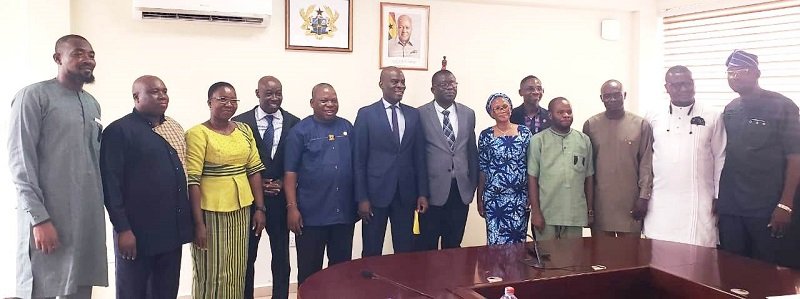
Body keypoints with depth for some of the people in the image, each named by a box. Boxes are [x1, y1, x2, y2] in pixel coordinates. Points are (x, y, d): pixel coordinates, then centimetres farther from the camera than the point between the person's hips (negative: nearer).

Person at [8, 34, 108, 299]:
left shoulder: (92, 104, 16)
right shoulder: (34, 96, -4)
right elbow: (20, 161, -10)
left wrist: (100, 204, 8)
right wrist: (40, 218, -17)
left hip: (89, 218, 6)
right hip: (48, 218, -6)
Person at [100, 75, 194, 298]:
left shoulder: (175, 128, 13)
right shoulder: (119, 130, -8)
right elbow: (110, 184, -12)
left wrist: (187, 219, 13)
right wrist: (122, 229, -16)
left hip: (172, 229, 6)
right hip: (137, 231, -6)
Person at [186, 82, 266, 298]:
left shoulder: (245, 130, 7)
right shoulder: (197, 134, -10)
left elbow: (254, 170, 10)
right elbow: (192, 180, -14)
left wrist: (260, 208, 5)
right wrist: (198, 222, -17)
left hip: (241, 209, 5)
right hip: (211, 211, -5)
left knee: (236, 271, 14)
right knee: (211, 272, 6)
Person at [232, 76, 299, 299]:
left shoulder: (294, 123, 1)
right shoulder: (240, 122, -4)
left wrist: (282, 183, -10)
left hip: (281, 198, 2)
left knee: (281, 256, 11)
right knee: (246, 257, 11)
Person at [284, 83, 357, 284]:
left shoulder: (347, 128, 8)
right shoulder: (301, 130, -3)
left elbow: (356, 165, 13)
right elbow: (291, 172, -6)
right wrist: (292, 207, -12)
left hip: (344, 211, 4)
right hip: (312, 213, -3)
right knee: (309, 269, 6)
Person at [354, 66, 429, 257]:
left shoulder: (414, 114, 8)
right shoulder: (366, 114, -2)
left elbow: (419, 156, 8)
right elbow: (359, 159, -4)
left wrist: (423, 193, 3)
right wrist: (362, 197, -8)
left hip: (406, 193, 3)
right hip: (376, 192, -3)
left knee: (405, 251, 9)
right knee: (372, 252, 6)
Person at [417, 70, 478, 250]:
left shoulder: (468, 114, 9)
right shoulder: (420, 114, -5)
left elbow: (472, 151, 15)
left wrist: (473, 184, 14)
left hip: (461, 191, 4)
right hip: (433, 190, -3)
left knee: (453, 246, 12)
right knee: (428, 248, 5)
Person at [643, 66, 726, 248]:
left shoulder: (713, 118, 1)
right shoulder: (653, 118, 6)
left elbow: (720, 159, 4)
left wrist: (719, 198, 3)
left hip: (699, 204, -1)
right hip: (660, 204, 1)